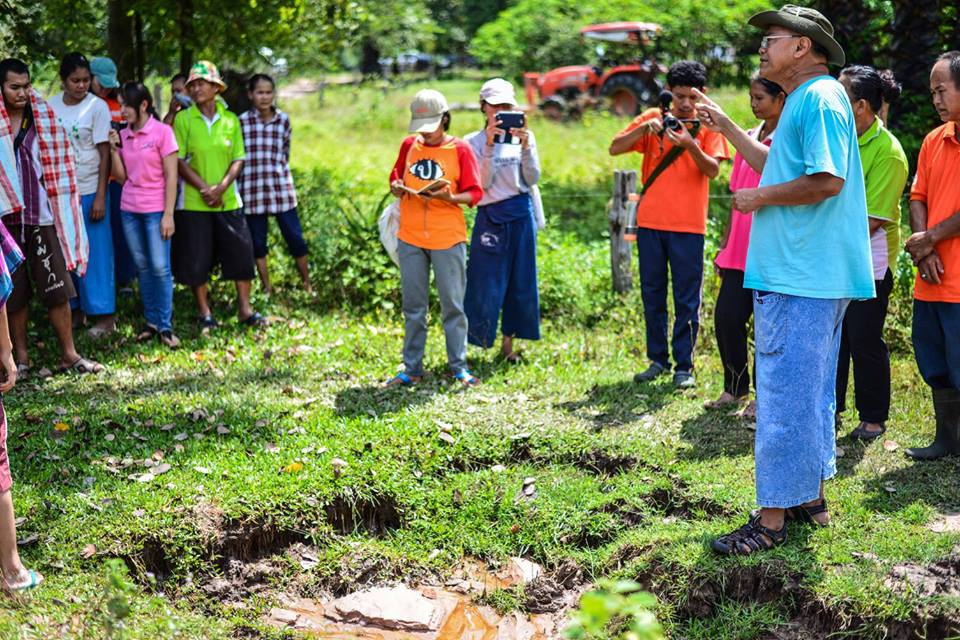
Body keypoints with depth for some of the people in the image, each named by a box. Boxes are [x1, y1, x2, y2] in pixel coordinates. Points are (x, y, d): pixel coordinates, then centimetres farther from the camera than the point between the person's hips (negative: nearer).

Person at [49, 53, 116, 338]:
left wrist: (100, 197, -12)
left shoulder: (97, 107, -7)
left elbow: (104, 154, -7)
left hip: (89, 192, -4)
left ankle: (104, 316, 9)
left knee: (95, 254, 1)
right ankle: (75, 309, 19)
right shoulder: (51, 106, 3)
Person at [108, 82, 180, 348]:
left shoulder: (162, 132, -7)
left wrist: (168, 214, -12)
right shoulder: (123, 135, 8)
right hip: (129, 209, 5)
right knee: (142, 267, 9)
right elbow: (121, 177, 8)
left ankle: (165, 326, 0)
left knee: (160, 267, -6)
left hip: (155, 209, -5)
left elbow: (171, 176, -8)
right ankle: (151, 321, 17)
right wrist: (114, 149, -3)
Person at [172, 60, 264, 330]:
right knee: (196, 258, 2)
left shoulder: (230, 120, 4)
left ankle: (245, 309, 14)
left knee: (241, 251, 1)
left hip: (228, 200, 2)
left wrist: (221, 187, -12)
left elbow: (238, 159, 3)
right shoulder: (183, 119, -3)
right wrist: (204, 188, -15)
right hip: (193, 202, -2)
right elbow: (178, 161, -6)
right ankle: (205, 313, 16)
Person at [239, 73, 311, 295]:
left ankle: (307, 285, 14)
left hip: (281, 188, 1)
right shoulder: (241, 122, -2)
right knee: (257, 241, 7)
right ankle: (266, 288, 19)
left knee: (295, 238, 1)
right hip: (253, 191, -1)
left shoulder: (284, 120, 4)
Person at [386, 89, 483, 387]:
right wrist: (396, 188, -5)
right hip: (410, 238, 4)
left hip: (448, 239, -3)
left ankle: (458, 367, 12)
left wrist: (448, 197, -23)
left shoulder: (460, 149, -5)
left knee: (452, 305, 3)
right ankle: (412, 368, 16)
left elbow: (474, 194, -5)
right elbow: (396, 178, 18)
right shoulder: (409, 144, 7)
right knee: (413, 307, 9)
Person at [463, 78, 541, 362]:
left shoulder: (524, 137, 6)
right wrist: (489, 146, -18)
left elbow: (532, 179, -2)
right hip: (490, 216, -3)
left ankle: (509, 342, 19)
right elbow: (483, 184, -10)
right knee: (486, 281, -4)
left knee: (521, 279, 7)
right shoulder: (474, 142, 0)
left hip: (521, 215, 3)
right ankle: (468, 342, 4)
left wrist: (525, 146, -15)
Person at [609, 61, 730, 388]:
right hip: (650, 222, 2)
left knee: (687, 299, 1)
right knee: (652, 295, 9)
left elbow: (713, 170, -9)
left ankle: (684, 365, 7)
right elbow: (615, 148, -1)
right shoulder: (652, 118, 6)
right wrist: (644, 128, -16)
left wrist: (690, 145, -26)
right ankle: (657, 359, 20)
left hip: (688, 226, -2)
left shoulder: (708, 124, 1)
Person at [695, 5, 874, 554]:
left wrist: (760, 197, -13)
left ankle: (772, 519, -2)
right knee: (810, 392, 17)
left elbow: (827, 180, -25)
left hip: (800, 279, -11)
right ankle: (810, 497, 27)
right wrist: (726, 127, 27)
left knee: (785, 397, -7)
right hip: (807, 275, 11)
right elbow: (780, 167, 30)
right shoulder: (804, 101, 18)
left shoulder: (820, 98, -15)